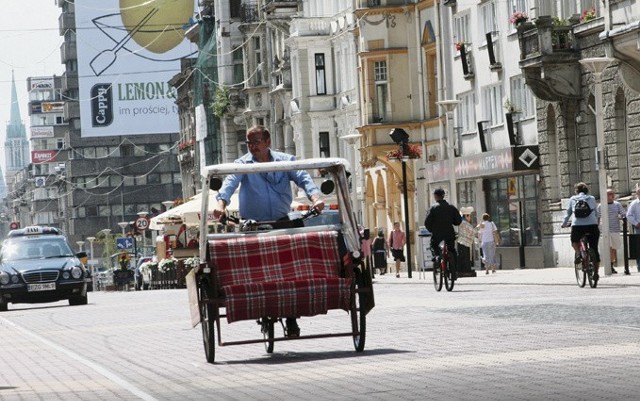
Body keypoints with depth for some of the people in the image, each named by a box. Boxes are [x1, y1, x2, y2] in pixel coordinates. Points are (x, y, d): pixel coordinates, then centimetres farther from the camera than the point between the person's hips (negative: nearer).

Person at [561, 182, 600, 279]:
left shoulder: (572, 199, 13)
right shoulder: (591, 199, 15)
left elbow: (567, 213, 16)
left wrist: (564, 224, 31)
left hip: (577, 226, 0)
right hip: (592, 226, 0)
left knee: (574, 241, 30)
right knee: (594, 250, 10)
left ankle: (578, 254, 3)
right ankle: (596, 272, 4)